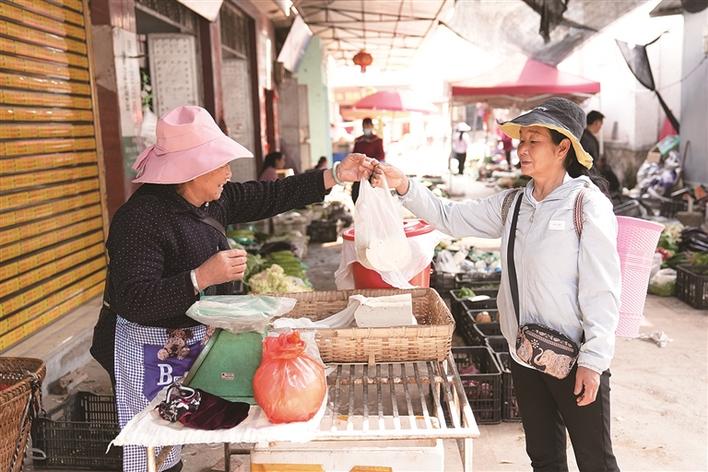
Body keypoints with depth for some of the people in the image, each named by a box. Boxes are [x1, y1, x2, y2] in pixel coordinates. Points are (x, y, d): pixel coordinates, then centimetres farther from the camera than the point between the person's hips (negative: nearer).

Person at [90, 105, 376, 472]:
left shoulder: (213, 201, 1)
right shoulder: (141, 217, -23)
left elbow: (270, 197, 7)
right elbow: (133, 301, -28)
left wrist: (336, 175, 4)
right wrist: (202, 277, -36)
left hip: (196, 341, 8)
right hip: (152, 353, -7)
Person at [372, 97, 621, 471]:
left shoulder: (588, 204, -14)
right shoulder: (511, 204, 4)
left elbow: (602, 289, -15)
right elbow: (449, 217, 5)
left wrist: (593, 359, -16)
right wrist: (404, 187, -9)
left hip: (575, 360, -5)